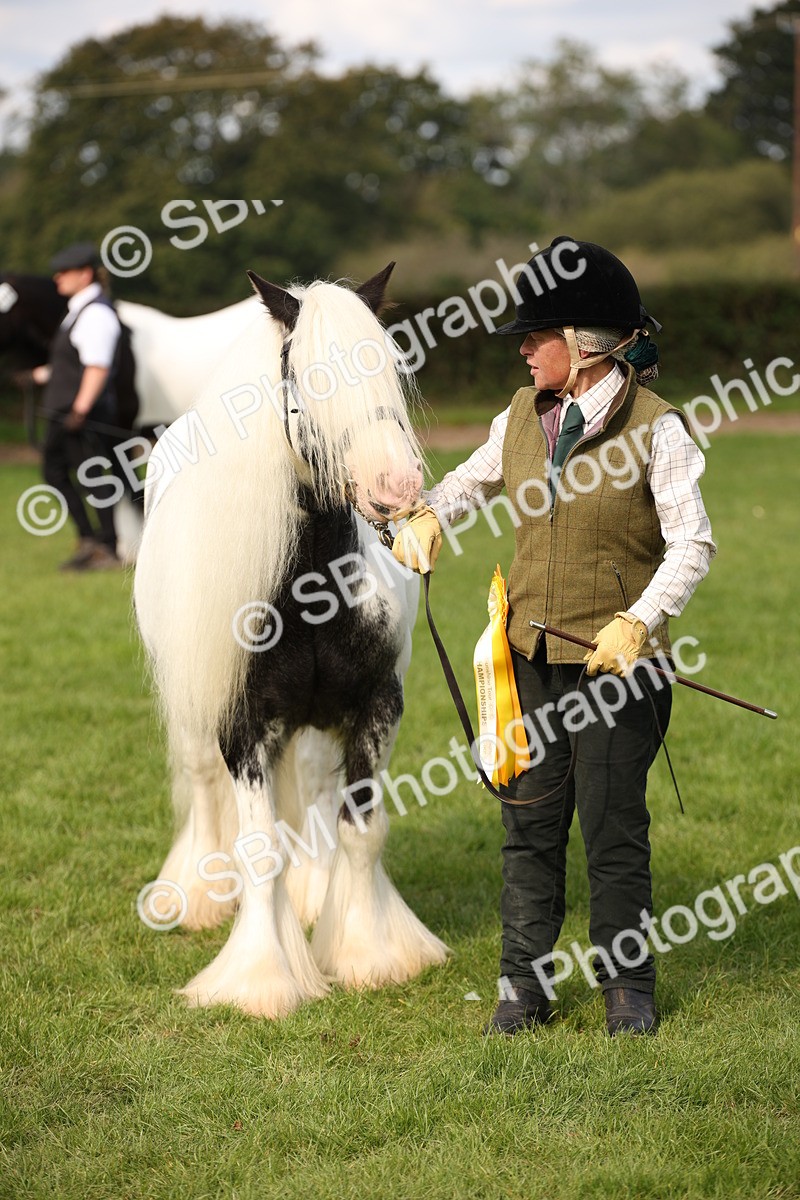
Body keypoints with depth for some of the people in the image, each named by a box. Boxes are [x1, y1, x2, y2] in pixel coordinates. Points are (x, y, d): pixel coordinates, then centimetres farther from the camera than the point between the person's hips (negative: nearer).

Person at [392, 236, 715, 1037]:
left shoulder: (654, 427, -10)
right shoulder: (523, 417, 7)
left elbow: (692, 545, -10)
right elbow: (474, 477, 25)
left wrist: (638, 622, -22)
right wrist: (429, 516, 3)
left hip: (615, 661, -5)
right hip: (531, 655, 5)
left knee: (613, 829, 3)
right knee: (530, 825, 8)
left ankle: (627, 987, 18)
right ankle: (524, 984, 18)